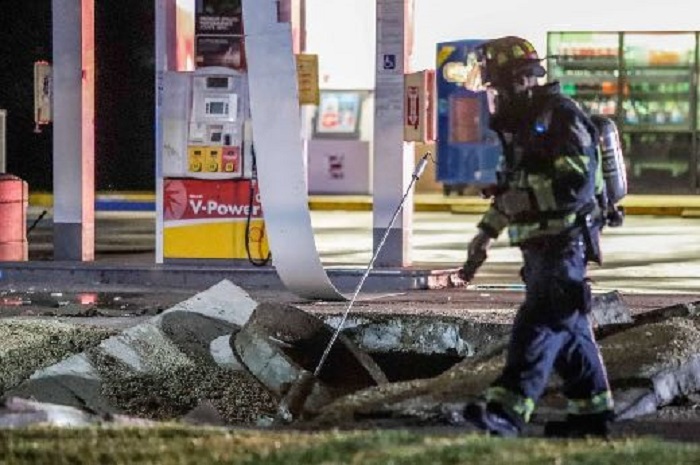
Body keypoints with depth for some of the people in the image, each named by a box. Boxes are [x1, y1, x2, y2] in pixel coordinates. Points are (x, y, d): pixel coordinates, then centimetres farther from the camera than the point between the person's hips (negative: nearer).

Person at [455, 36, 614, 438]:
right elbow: (513, 190, 27)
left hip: (564, 246, -10)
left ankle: (506, 412, -27)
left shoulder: (561, 117, -13)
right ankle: (593, 412, 22)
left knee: (539, 325, -17)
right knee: (569, 332, 14)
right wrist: (485, 235, 23)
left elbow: (578, 183, -24)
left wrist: (525, 197, -22)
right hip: (540, 246, 10)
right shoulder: (521, 125, 17)